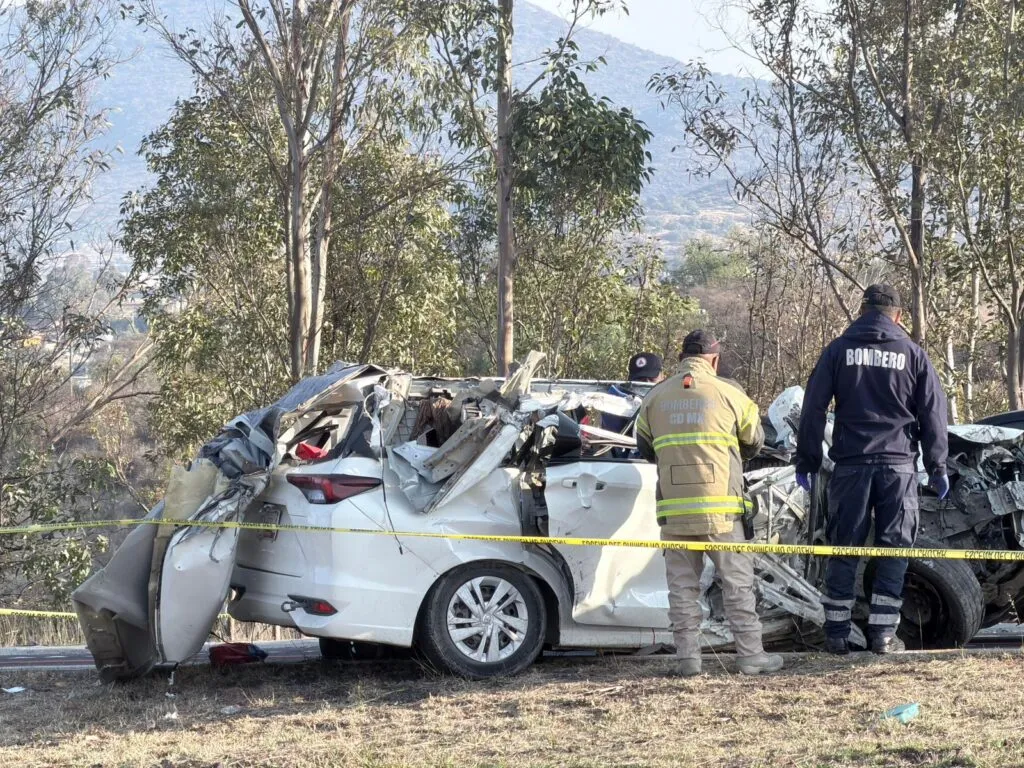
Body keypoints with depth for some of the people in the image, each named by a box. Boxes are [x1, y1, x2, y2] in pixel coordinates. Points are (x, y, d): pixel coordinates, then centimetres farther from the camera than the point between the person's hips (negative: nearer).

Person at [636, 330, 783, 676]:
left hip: (674, 508, 3)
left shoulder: (656, 397, 8)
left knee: (682, 583, 8)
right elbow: (755, 441, 11)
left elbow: (645, 448, 18)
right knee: (737, 580, 5)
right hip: (720, 506, -3)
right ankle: (750, 654, 6)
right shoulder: (728, 393, 0)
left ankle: (688, 656, 6)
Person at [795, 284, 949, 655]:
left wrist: (807, 460, 7)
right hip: (899, 465, 0)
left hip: (851, 464, 0)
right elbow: (933, 414, 5)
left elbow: (813, 408, 2)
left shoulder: (839, 350, 5)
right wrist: (937, 467, 10)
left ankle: (837, 632, 7)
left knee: (843, 548, 6)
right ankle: (883, 633, 1)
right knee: (893, 548, 5)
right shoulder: (913, 355, 6)